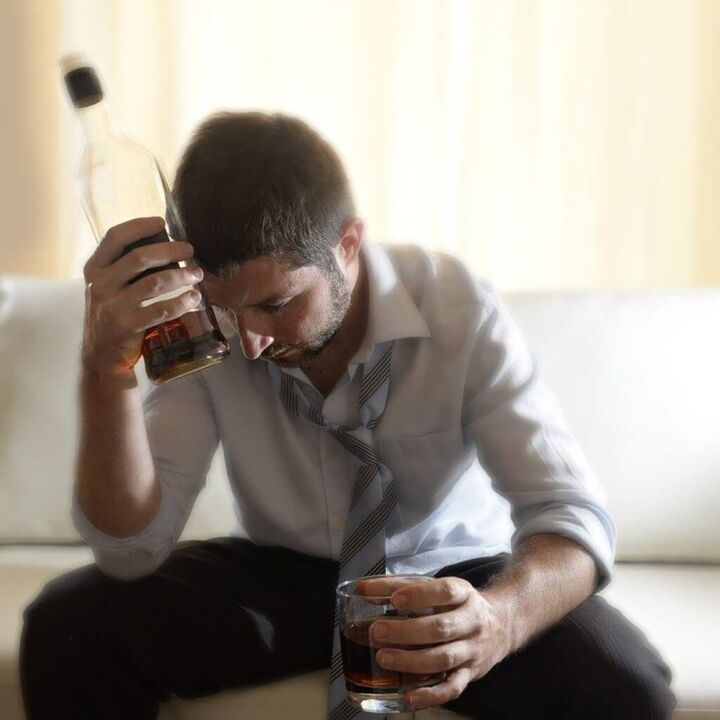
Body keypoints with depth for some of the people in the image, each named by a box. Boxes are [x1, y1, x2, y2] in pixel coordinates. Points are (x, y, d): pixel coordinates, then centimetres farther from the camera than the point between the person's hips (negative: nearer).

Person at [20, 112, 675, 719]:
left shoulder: (460, 308, -23)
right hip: (282, 575, 1)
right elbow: (132, 546, -21)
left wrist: (501, 618, -48)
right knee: (67, 628, -22)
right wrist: (106, 366, -38)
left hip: (446, 575, 0)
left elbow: (573, 516, -25)